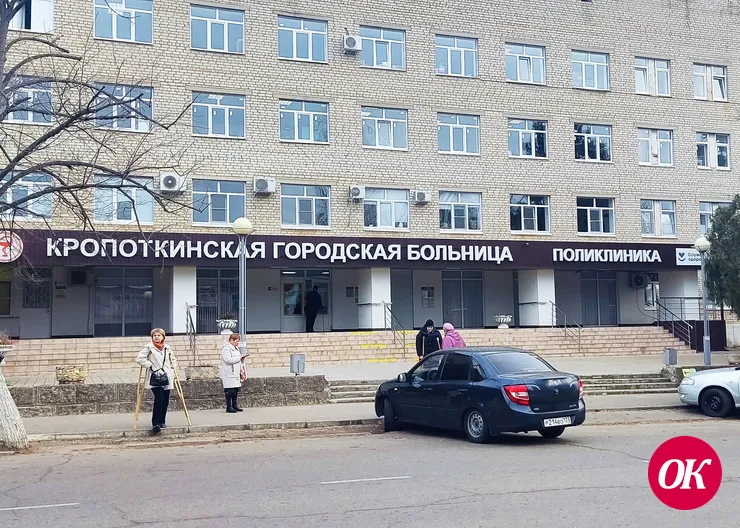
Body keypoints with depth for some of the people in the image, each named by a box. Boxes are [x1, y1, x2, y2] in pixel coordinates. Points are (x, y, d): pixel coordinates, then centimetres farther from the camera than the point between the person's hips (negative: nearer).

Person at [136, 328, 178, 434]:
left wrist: (173, 369, 13)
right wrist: (151, 367, -12)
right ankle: (156, 423, -16)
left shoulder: (167, 348, 14)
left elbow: (173, 360, 28)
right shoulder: (148, 347, -1)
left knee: (165, 400, 6)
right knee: (159, 399, -18)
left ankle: (162, 421, 22)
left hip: (167, 378, 5)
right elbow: (140, 358, -10)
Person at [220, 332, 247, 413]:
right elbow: (228, 360, -22)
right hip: (229, 375, -9)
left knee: (236, 390, 9)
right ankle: (229, 407, -5)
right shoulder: (226, 349, -11)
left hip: (236, 374, 9)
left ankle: (235, 406, 16)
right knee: (230, 391, -8)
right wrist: (239, 358, -18)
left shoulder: (235, 349, 21)